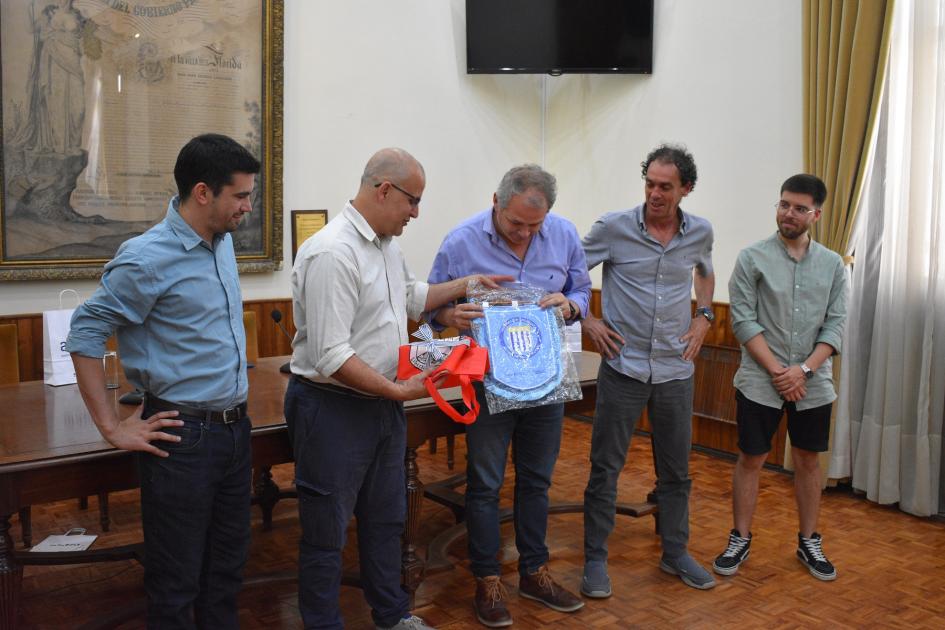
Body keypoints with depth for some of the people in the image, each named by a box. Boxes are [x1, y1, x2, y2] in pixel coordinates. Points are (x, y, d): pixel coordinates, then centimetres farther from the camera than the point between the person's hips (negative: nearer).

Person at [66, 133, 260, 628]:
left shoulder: (223, 241, 7)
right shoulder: (148, 259, -17)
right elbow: (84, 335, -13)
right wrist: (113, 428, -12)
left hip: (234, 427, 7)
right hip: (182, 436, -7)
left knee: (226, 572, 19)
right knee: (176, 586, 7)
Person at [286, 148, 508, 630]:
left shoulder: (386, 243, 7)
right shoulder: (332, 252, -24)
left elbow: (410, 298, 26)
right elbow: (330, 355, -27)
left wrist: (466, 284, 19)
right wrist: (398, 390, -23)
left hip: (382, 405, 10)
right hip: (333, 409, -9)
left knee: (386, 519, 22)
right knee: (326, 532, 8)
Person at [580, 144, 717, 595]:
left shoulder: (700, 233, 1)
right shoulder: (614, 228, -9)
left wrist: (704, 316, 9)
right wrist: (585, 321, -7)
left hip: (675, 369, 3)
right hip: (623, 366, -3)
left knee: (676, 469, 14)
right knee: (605, 467, 3)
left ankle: (675, 553, 32)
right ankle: (595, 558, 17)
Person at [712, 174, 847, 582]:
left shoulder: (832, 264, 4)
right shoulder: (753, 258, -4)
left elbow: (835, 325, 0)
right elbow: (743, 321, -8)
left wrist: (803, 370, -13)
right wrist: (777, 370, -13)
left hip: (813, 383, 3)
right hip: (760, 382, -2)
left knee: (808, 460, 13)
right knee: (750, 459, 5)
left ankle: (809, 543, 27)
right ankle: (740, 540, 19)